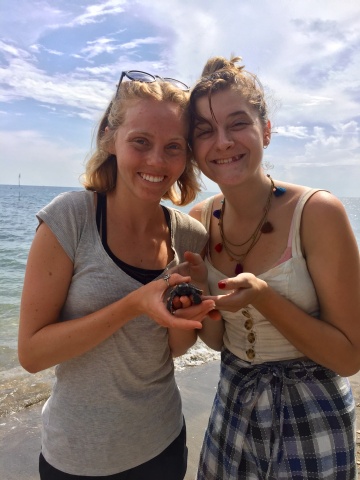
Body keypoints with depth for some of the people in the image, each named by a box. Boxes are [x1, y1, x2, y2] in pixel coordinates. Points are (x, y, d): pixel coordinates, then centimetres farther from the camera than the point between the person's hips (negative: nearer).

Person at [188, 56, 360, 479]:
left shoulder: (316, 211, -22)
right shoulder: (199, 221, -8)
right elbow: (218, 340, -1)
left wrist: (263, 297, -30)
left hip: (310, 420, -4)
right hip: (232, 407, 4)